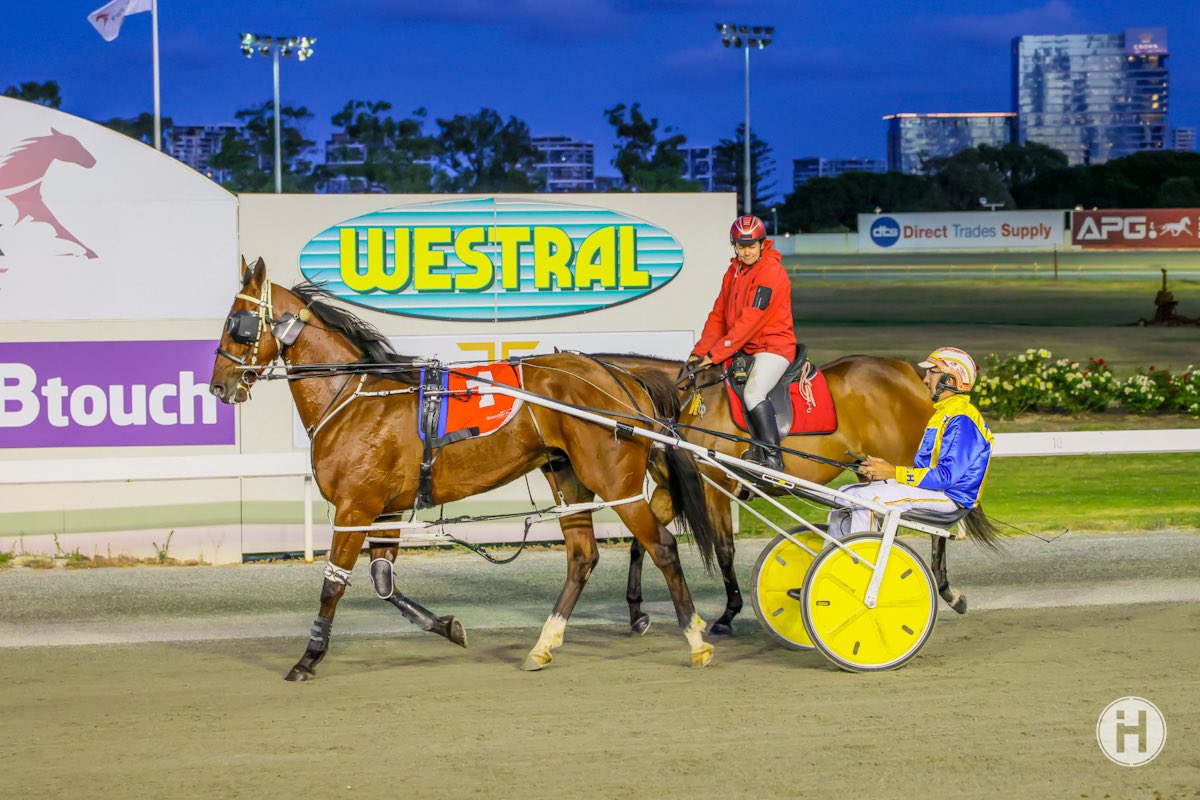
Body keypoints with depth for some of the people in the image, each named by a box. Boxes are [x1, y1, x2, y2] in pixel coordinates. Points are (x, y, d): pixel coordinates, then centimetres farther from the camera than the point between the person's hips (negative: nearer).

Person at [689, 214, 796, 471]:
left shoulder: (771, 271, -16)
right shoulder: (734, 271, 11)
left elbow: (750, 320, -22)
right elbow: (719, 315, 11)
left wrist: (715, 354, -23)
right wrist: (699, 352, -2)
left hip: (773, 346, -9)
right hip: (745, 349, 9)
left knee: (752, 392, -28)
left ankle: (773, 457, -22)